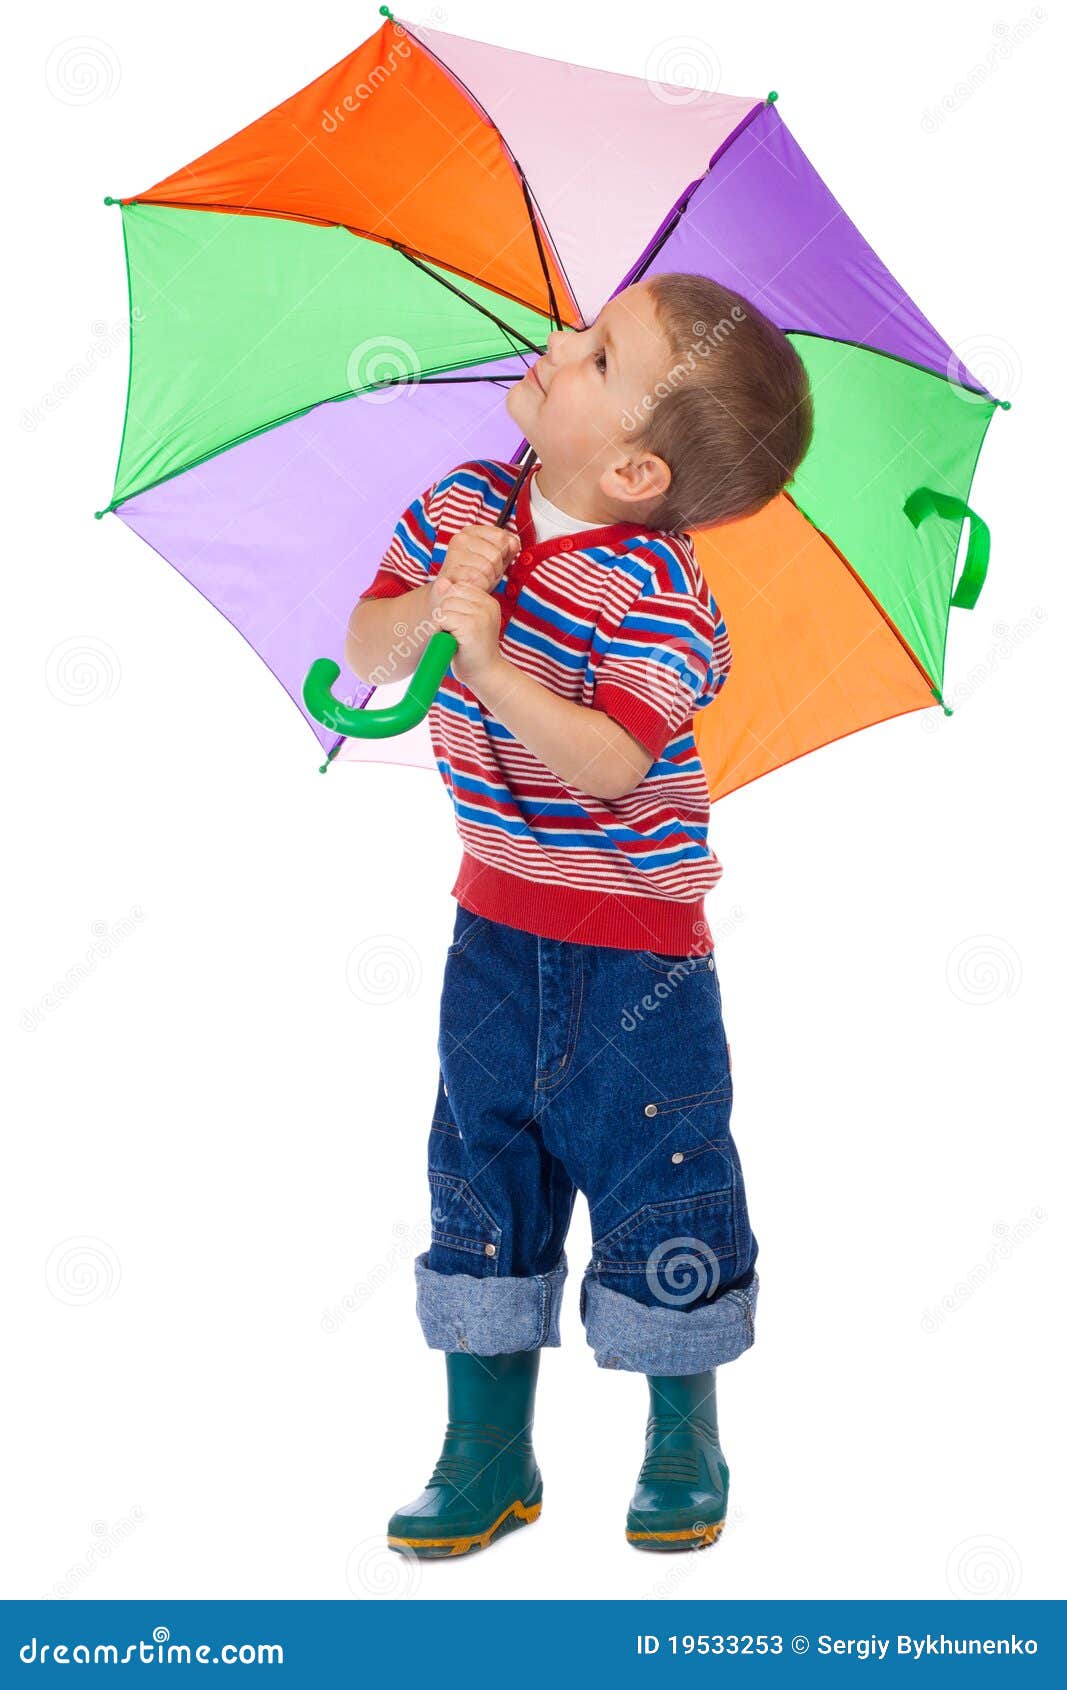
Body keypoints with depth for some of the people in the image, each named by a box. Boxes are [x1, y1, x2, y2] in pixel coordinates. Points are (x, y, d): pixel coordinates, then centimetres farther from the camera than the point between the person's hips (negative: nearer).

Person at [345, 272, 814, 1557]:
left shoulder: (657, 596, -20)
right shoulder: (461, 507, -2)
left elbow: (608, 762, -30)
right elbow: (364, 653, 0)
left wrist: (489, 653, -38)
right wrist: (429, 605, -20)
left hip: (635, 944, -5)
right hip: (497, 925, 5)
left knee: (657, 1174, 4)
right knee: (483, 1174, 11)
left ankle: (684, 1448, 26)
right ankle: (488, 1455, 24)